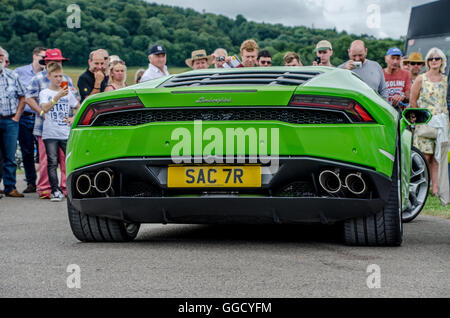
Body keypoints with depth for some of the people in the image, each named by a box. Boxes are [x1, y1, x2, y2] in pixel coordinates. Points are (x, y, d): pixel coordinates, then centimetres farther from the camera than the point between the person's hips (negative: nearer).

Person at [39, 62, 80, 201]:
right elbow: (45, 108, -17)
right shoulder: (44, 93, 2)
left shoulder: (68, 92, 12)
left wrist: (74, 118, 4)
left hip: (66, 134, 2)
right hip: (50, 134, -2)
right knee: (52, 162, -3)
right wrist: (58, 96, -27)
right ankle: (55, 191, -1)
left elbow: (78, 108, 23)